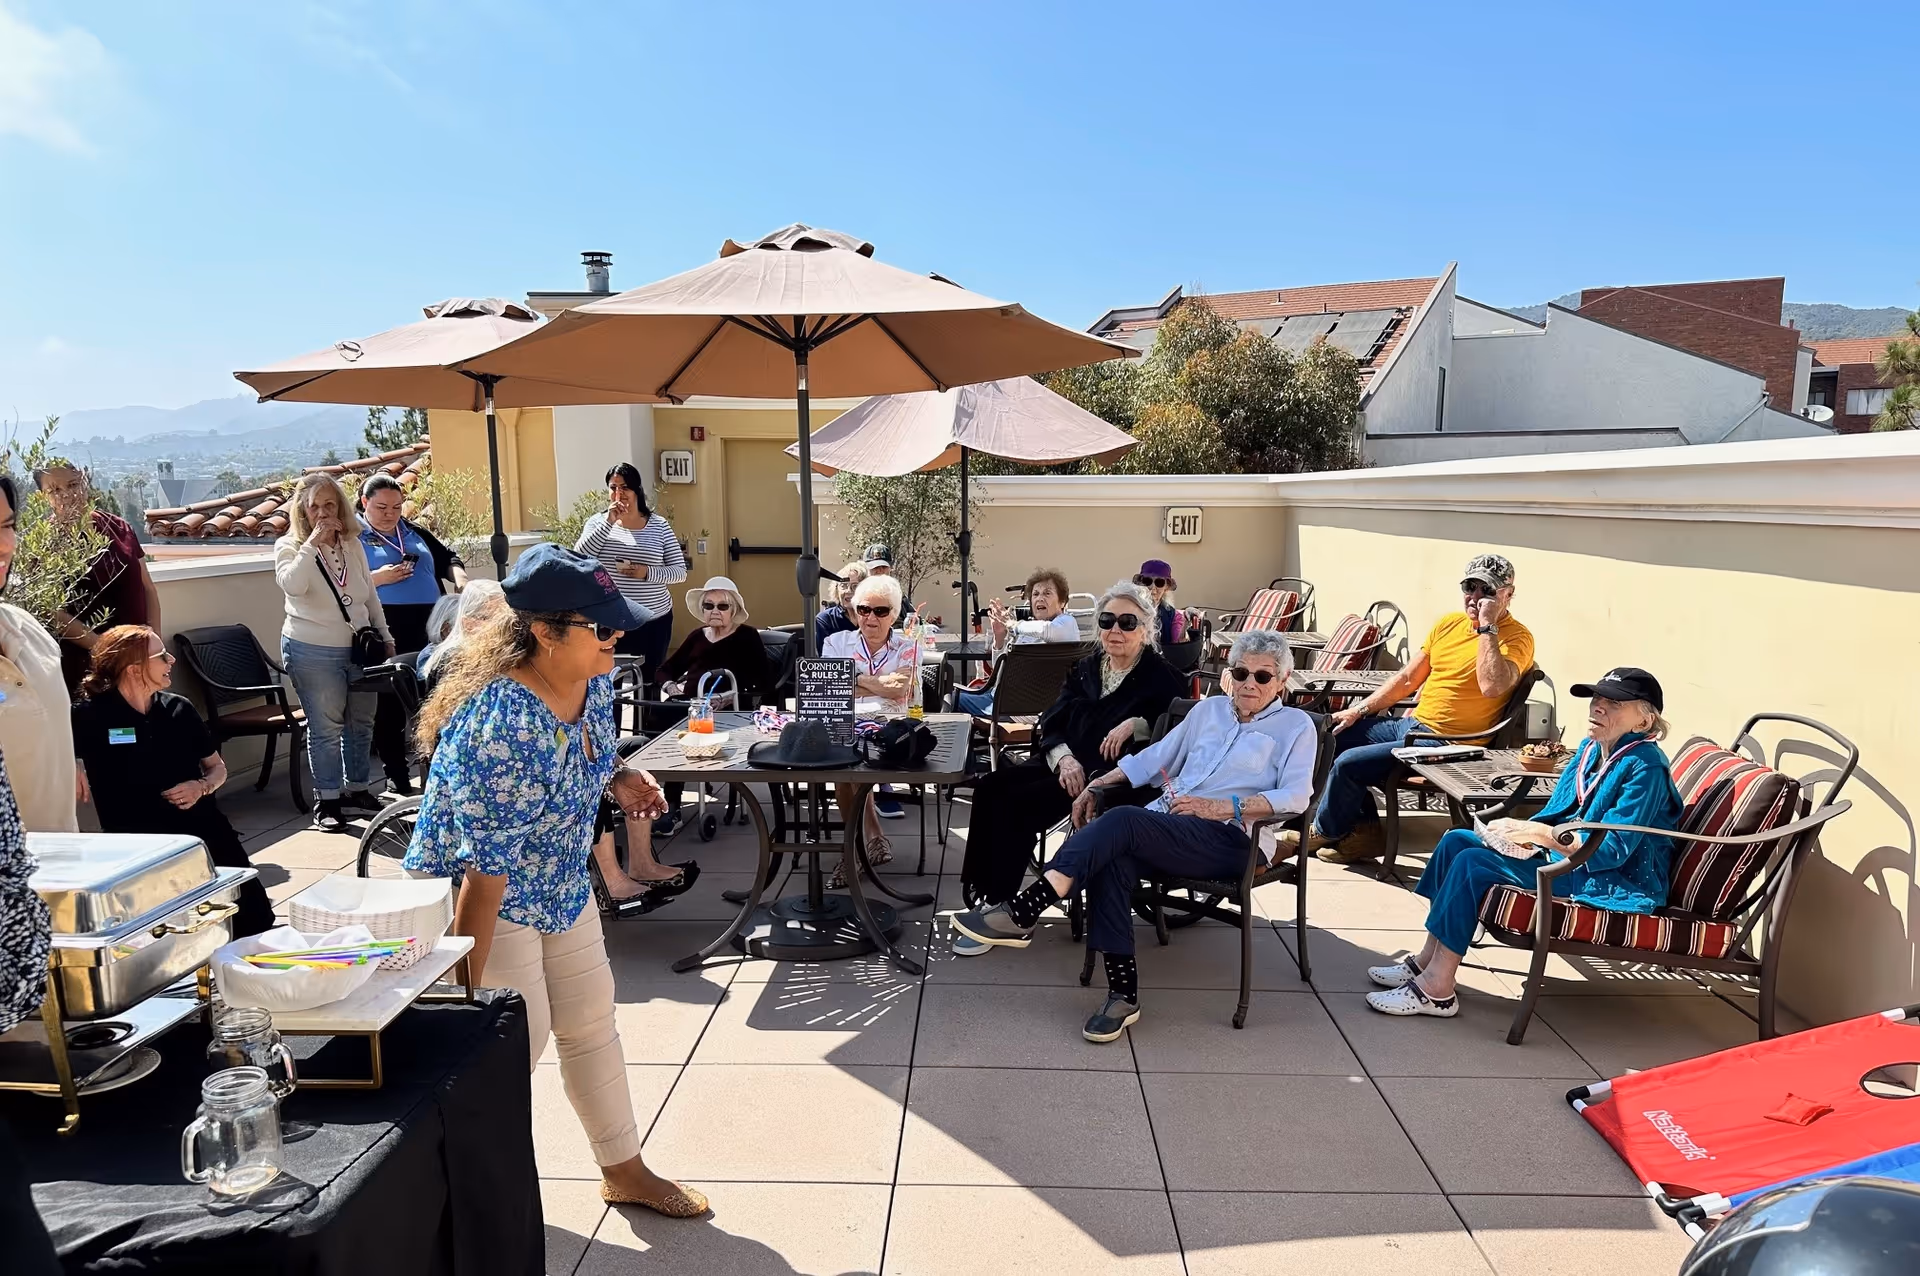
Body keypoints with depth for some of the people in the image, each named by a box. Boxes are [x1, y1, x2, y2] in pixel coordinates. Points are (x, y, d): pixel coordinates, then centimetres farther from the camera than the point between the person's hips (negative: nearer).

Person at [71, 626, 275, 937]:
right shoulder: (90, 716, -4)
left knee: (257, 920, -5)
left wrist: (202, 787, -2)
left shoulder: (179, 709, 10)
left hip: (204, 828, 4)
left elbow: (217, 767, 18)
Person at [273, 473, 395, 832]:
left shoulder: (353, 545, 9)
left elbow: (371, 596, 17)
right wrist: (312, 542, -23)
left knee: (361, 722, 13)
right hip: (313, 653, -5)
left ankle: (357, 786, 27)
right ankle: (327, 799, 6)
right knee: (326, 727, -3)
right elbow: (292, 585, -25)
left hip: (359, 648, 5)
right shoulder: (289, 546, -4)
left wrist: (385, 636, 16)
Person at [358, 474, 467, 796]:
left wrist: (459, 576, 2)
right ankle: (396, 775, 11)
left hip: (430, 628, 5)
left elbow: (447, 558, 22)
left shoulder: (414, 531, 18)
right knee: (389, 704, 1)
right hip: (386, 633, -5)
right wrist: (377, 578, -18)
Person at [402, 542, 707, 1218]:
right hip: (481, 897, -7)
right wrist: (466, 989, -26)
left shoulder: (594, 679, -12)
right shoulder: (499, 724, -36)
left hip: (562, 885, 8)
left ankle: (625, 1171, 32)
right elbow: (485, 866, -32)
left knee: (591, 1021, 15)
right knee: (516, 1041, 1)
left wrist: (621, 778, -9)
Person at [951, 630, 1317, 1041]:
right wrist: (1097, 785, 15)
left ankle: (1022, 914, -35)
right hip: (1163, 822, 5)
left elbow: (1296, 796, -5)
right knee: (1112, 859, -30)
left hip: (1225, 839, -5)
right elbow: (1154, 757, 26)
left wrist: (1219, 806, -15)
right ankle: (1123, 993, -26)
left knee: (1123, 820, -32)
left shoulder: (1296, 726, 10)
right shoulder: (1208, 709, 25)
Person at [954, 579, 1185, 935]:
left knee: (1019, 802, -26)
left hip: (1111, 774, -6)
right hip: (1065, 764, 6)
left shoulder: (1161, 677, 1)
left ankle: (1000, 907, -16)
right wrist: (1064, 758, -11)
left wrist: (1137, 724, -22)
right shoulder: (1085, 669, 18)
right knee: (991, 787, -20)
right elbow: (1051, 723, 9)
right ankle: (982, 894, -17)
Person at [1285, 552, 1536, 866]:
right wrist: (1360, 709, 8)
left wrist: (1487, 626, -24)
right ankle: (1365, 830, 10)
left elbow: (1492, 686, -31)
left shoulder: (1517, 637, -11)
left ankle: (1326, 832, 11)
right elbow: (1407, 679, 15)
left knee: (1349, 763, -18)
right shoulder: (1448, 623, 11)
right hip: (1412, 724, 9)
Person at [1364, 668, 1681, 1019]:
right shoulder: (1590, 749, 8)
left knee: (1473, 863, -23)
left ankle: (1436, 989, -19)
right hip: (1566, 857, 9)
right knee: (1456, 841, -1)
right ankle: (1427, 961, 2)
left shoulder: (1645, 767, -18)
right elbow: (1556, 815, 14)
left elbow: (1612, 850, -23)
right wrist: (1523, 833, -6)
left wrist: (1539, 834, -24)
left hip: (1615, 883, -9)